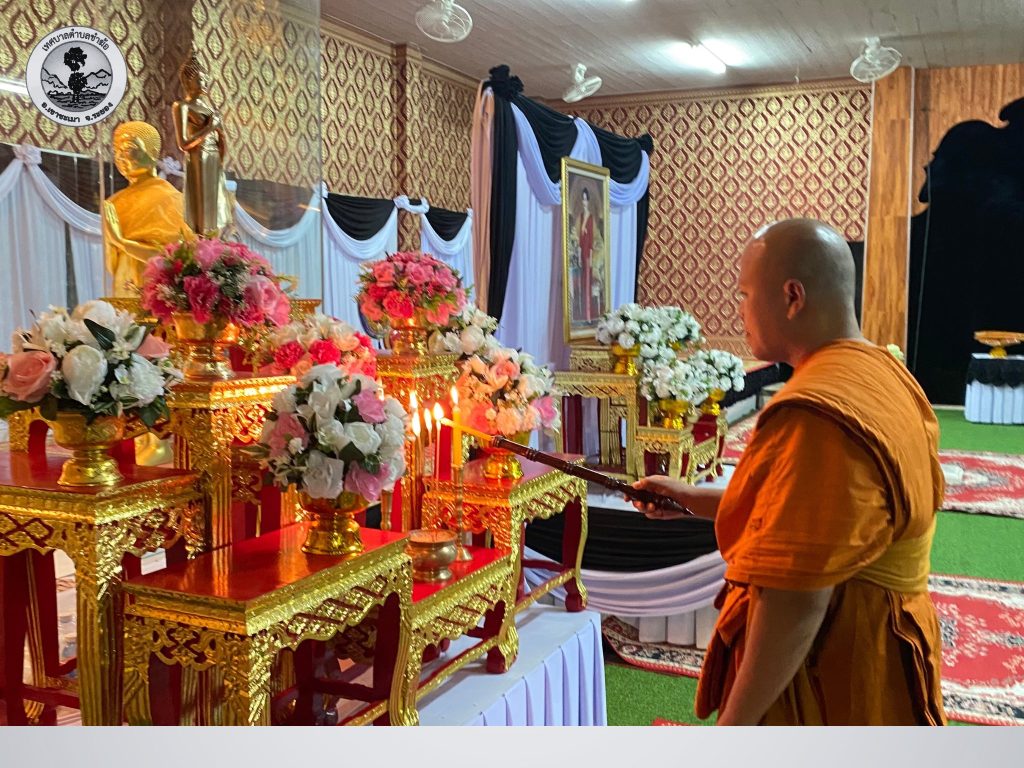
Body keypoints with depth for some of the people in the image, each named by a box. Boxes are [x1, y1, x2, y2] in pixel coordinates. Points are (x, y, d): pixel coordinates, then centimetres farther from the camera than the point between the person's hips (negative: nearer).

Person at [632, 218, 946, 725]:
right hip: (862, 655, 10)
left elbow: (798, 599, -30)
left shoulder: (818, 415, -28)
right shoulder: (878, 373, 6)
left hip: (824, 679, -10)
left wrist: (733, 724, -22)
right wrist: (690, 498, 16)